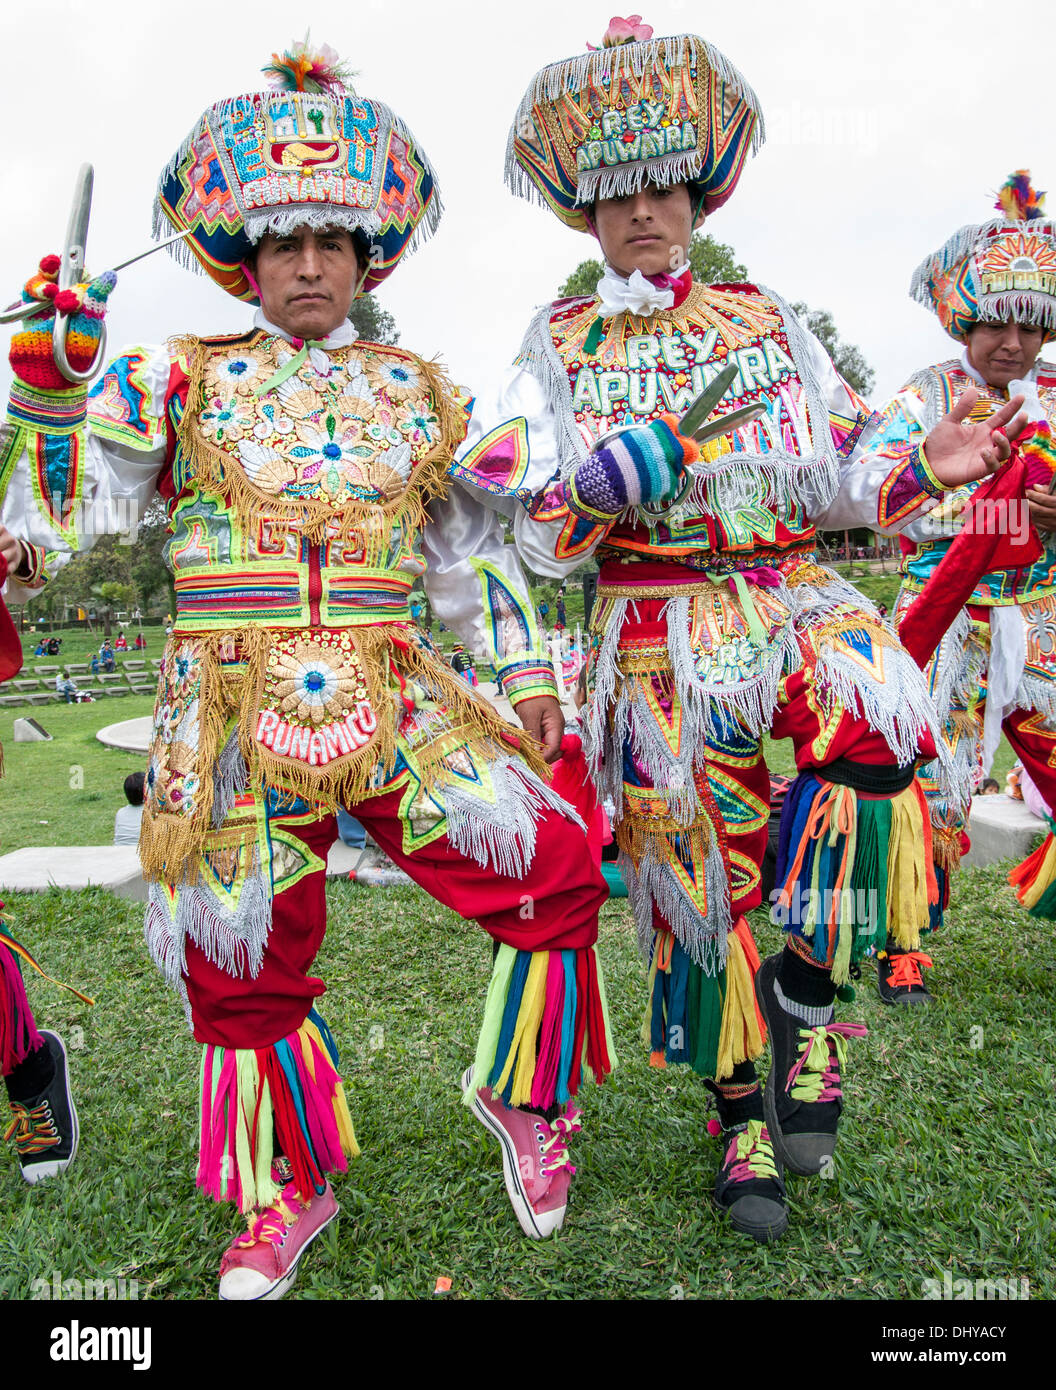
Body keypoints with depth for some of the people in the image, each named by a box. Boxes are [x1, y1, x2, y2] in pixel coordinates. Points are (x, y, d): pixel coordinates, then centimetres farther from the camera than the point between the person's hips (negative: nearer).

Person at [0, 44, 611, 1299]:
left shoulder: (418, 396, 12)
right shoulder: (183, 384, 7)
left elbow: (477, 559, 16)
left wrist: (529, 688, 12)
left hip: (397, 710, 1)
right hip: (233, 721, -1)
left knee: (555, 874, -7)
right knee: (243, 965, 7)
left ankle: (524, 1099, 21)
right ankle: (292, 1188, 34)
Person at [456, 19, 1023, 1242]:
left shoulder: (764, 318, 14)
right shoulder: (559, 343, 9)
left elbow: (831, 484, 12)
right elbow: (540, 541, 1)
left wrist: (921, 469, -6)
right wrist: (604, 481, -18)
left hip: (786, 593, 1)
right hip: (658, 626, -1)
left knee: (875, 705, -31)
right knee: (696, 869, -1)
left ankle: (806, 995, -12)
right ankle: (740, 1115, 21)